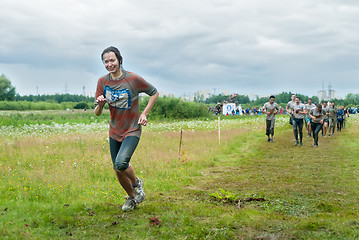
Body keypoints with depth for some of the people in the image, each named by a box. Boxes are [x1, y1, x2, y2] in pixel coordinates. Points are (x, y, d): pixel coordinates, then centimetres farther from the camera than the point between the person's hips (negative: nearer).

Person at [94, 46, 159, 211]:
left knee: (121, 163, -25)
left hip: (132, 131, -5)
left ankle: (136, 182, 7)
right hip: (114, 131, 5)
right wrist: (100, 104, -23)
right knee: (118, 171, 11)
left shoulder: (133, 79, -14)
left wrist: (144, 114, -9)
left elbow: (154, 93, 1)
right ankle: (131, 198, 35)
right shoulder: (102, 82, -3)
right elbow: (97, 113, 1)